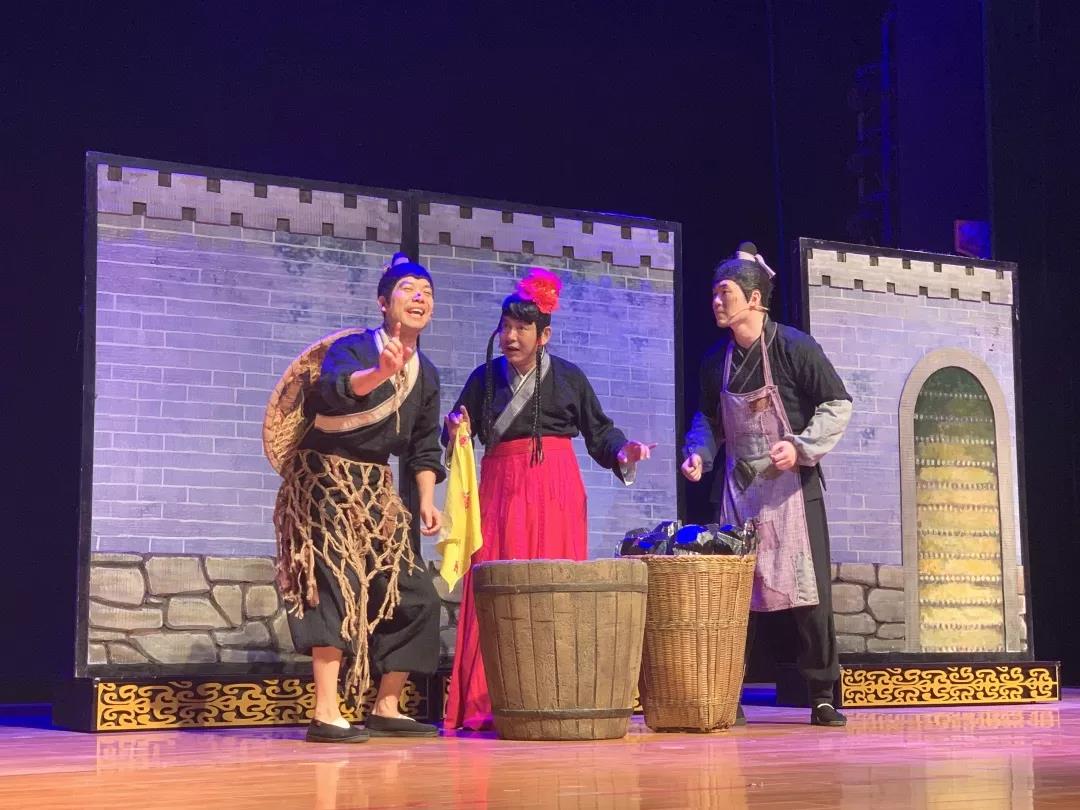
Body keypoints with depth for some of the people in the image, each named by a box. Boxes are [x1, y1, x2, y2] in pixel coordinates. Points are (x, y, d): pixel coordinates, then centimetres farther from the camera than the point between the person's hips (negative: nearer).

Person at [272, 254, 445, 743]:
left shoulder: (426, 375, 9)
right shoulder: (353, 347, -13)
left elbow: (424, 447, 15)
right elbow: (333, 388, -36)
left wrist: (426, 501, 3)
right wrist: (380, 373, -54)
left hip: (375, 489, 8)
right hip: (325, 479, -8)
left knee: (415, 596, 6)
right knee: (338, 584, -20)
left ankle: (386, 709, 16)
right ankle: (326, 714, -22)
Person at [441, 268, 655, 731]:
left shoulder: (568, 377, 9)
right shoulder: (485, 378, 11)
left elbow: (598, 431, 13)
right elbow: (456, 430, 15)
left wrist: (622, 451, -5)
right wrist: (455, 432, -7)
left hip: (556, 488, 0)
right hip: (501, 487, 0)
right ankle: (488, 703, -5)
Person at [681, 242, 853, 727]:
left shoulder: (794, 347, -10)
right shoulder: (716, 359, 5)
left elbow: (838, 405, -7)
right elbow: (708, 418, 19)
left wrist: (801, 446, -18)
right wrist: (698, 452, 1)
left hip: (791, 484, -4)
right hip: (737, 486, 4)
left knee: (808, 589, -4)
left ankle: (822, 696, 6)